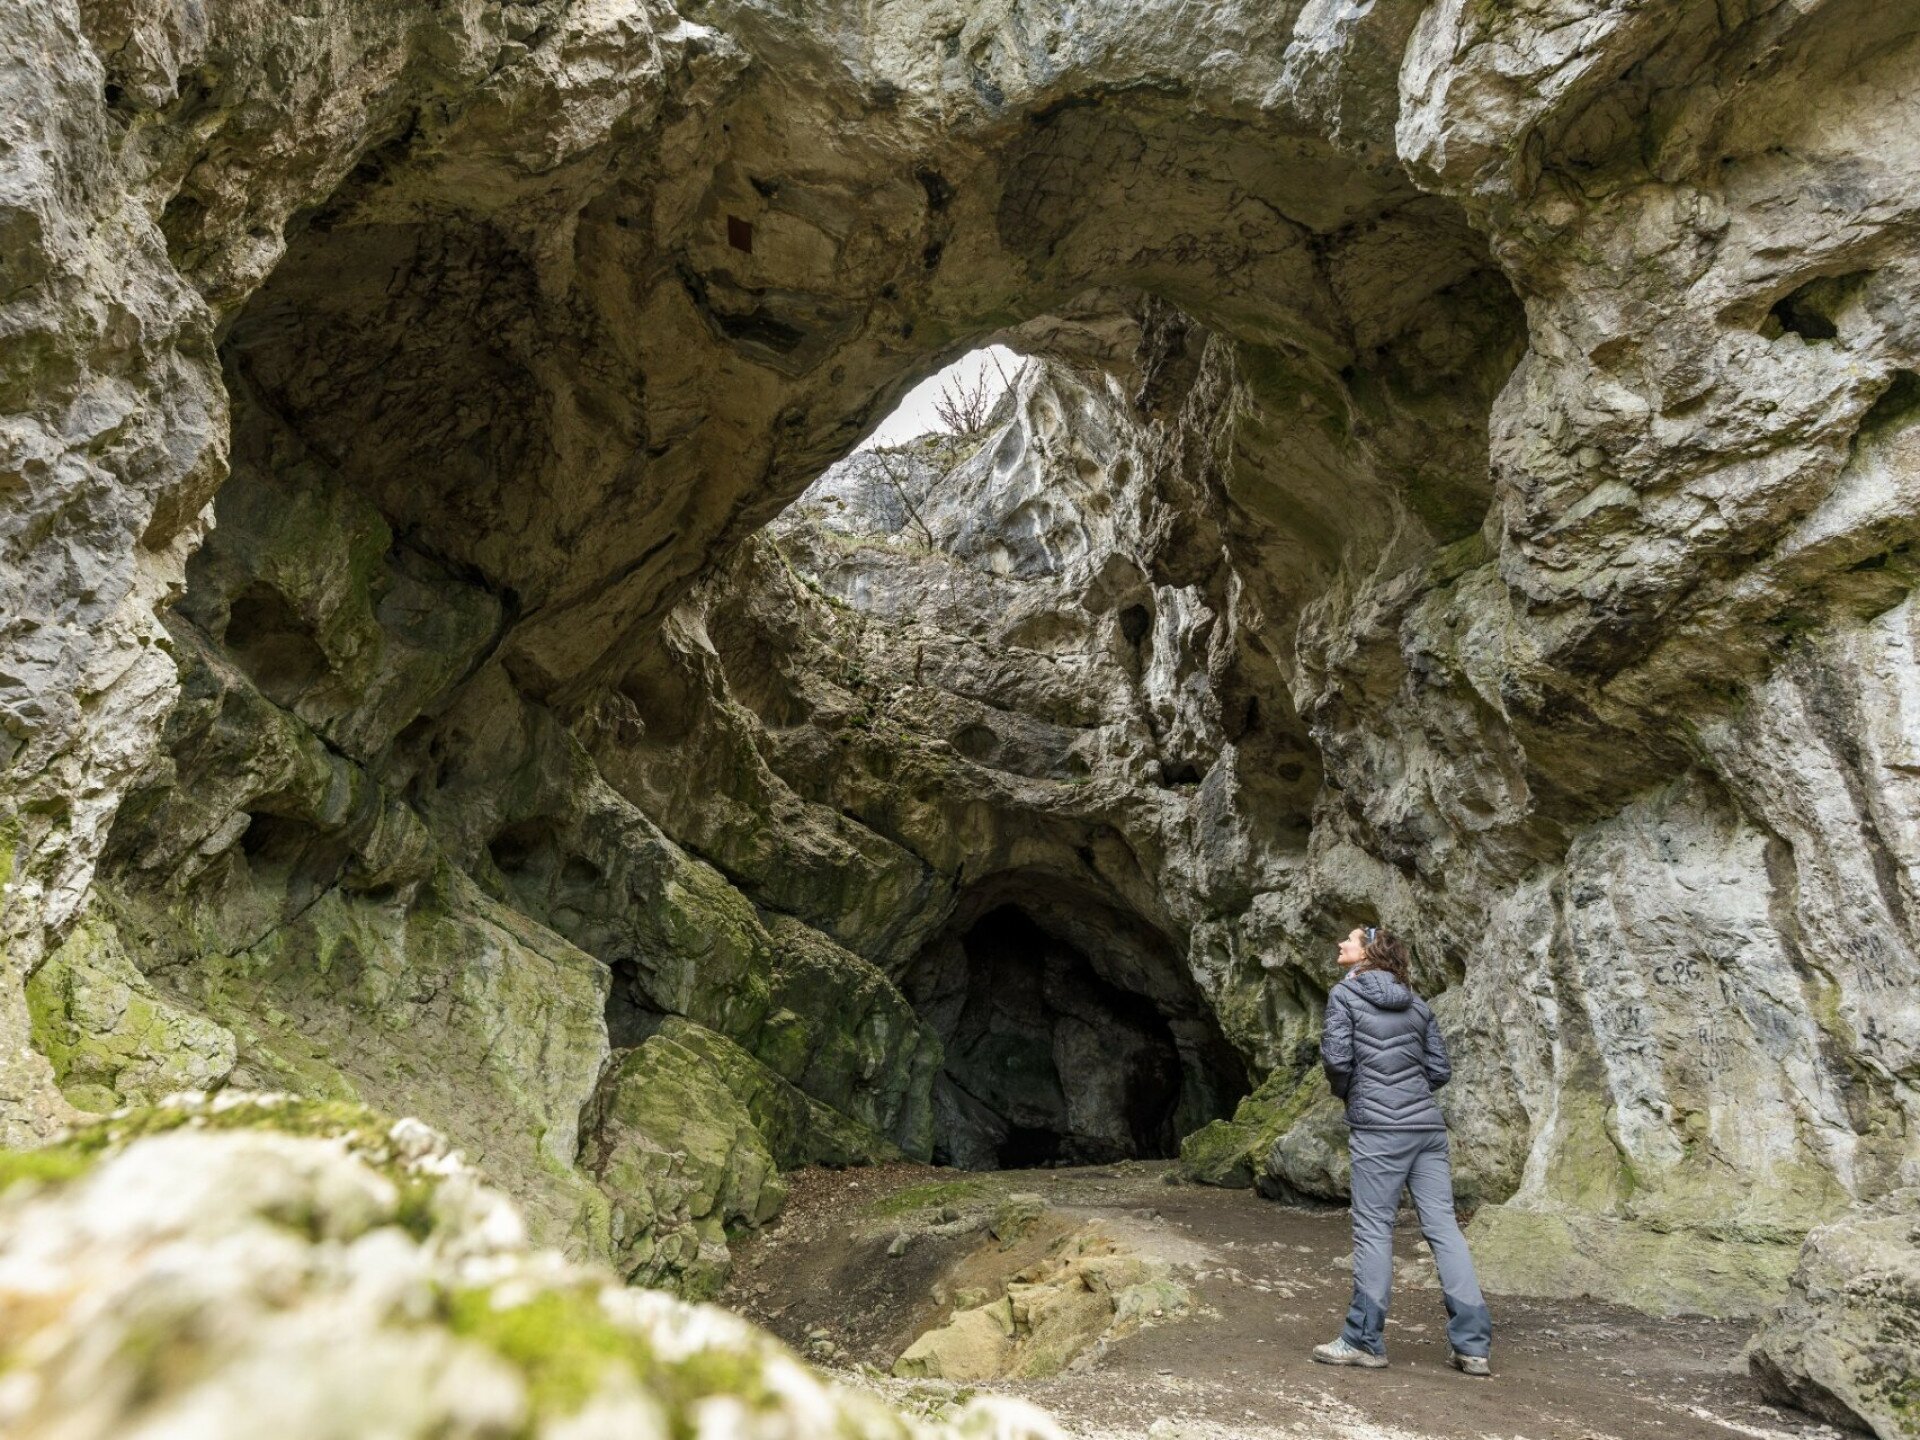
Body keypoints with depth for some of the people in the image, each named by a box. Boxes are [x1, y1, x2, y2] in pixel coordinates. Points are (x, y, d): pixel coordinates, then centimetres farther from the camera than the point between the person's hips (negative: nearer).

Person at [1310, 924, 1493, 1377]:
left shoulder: (1345, 993, -2)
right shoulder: (1416, 1003, 14)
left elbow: (1337, 1059, -9)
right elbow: (1440, 1070, 12)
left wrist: (1345, 1091, 10)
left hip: (1378, 1128, -6)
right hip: (1428, 1124, 6)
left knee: (1373, 1229, 0)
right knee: (1444, 1226, 7)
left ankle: (1364, 1340, 7)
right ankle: (1472, 1344, 9)